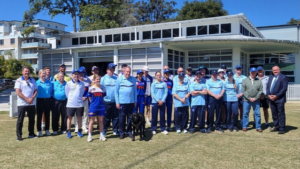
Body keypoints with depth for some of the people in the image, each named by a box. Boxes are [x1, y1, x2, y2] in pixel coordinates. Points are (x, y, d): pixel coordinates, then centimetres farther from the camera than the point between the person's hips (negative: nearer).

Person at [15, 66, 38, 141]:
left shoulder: (33, 80, 11)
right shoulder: (19, 81, -4)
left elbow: (36, 90, 8)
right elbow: (18, 92, -12)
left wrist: (32, 98, -9)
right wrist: (27, 99, -16)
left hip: (32, 103, 5)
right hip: (22, 104, -4)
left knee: (32, 119, 10)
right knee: (20, 120, 0)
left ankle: (31, 133, 22)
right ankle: (19, 135, 7)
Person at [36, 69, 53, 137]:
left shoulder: (49, 82, 8)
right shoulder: (37, 83, 0)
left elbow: (52, 91, 12)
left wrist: (50, 97, 2)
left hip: (47, 100, 2)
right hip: (40, 100, -2)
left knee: (47, 115, 8)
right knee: (39, 115, 2)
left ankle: (47, 130, 19)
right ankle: (39, 130, 11)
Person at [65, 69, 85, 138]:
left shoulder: (82, 84, 3)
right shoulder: (68, 84, -2)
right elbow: (67, 93, 6)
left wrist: (78, 99, 10)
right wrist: (70, 99, 9)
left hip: (80, 104, 2)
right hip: (70, 104, -1)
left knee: (79, 117, 8)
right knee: (69, 117, 4)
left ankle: (79, 131, 20)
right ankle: (68, 132, 13)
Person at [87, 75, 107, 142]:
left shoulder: (103, 88, 3)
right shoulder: (91, 88, -1)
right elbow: (90, 98, 7)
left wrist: (100, 103, 6)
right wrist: (94, 103, 8)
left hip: (101, 107, 2)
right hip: (93, 107, -2)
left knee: (101, 121, 9)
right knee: (92, 121, 4)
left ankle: (102, 135, 17)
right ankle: (89, 136, 11)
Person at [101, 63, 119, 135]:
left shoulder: (116, 78, 8)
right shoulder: (103, 79, 2)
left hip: (115, 101, 2)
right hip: (106, 101, -2)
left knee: (116, 116, 5)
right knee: (106, 116, 7)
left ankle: (115, 130, 16)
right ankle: (104, 129, 22)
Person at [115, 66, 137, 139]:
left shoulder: (133, 79, 2)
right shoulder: (119, 79, -3)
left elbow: (135, 90, 7)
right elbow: (116, 91, -1)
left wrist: (135, 101, 6)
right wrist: (117, 102, -5)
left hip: (131, 102, 2)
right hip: (122, 102, -2)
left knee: (130, 118, 9)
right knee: (122, 118, 5)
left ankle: (129, 131, 22)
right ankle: (122, 132, 17)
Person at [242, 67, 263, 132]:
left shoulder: (259, 81, 6)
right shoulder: (245, 80, 4)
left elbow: (260, 91, 1)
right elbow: (243, 91, -1)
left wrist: (255, 98, -9)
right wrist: (249, 98, -9)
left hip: (256, 100, 0)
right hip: (247, 100, 0)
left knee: (257, 113, 3)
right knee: (245, 113, 3)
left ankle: (258, 127, 12)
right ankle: (244, 126, 14)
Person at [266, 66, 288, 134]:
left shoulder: (284, 77, -3)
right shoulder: (271, 77, 18)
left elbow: (284, 88, -11)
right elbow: (268, 87, 13)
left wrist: (276, 96, -16)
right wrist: (268, 95, -4)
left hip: (280, 99, -6)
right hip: (271, 99, 6)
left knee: (281, 114, -2)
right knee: (274, 114, 11)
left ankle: (282, 129, 3)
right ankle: (276, 127, 20)